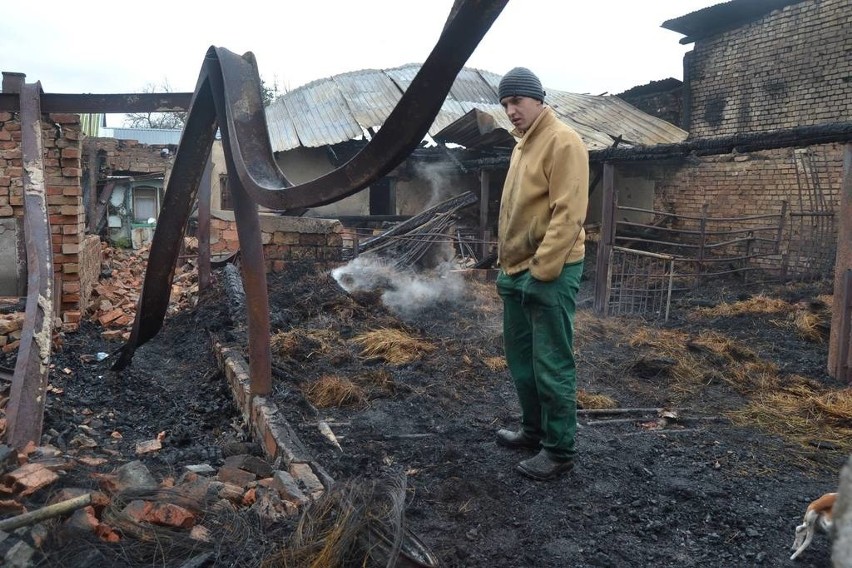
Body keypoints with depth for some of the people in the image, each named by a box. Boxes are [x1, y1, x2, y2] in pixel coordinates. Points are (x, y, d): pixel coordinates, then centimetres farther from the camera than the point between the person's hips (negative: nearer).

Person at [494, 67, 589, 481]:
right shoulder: (522, 145, 17)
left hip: (549, 274, -9)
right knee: (520, 357, 17)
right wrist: (506, 262, 17)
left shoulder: (562, 141, -12)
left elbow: (568, 214, -20)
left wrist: (542, 270, -22)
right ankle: (533, 429, 33)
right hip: (516, 272, 10)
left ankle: (559, 450, 12)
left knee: (551, 365, -1)